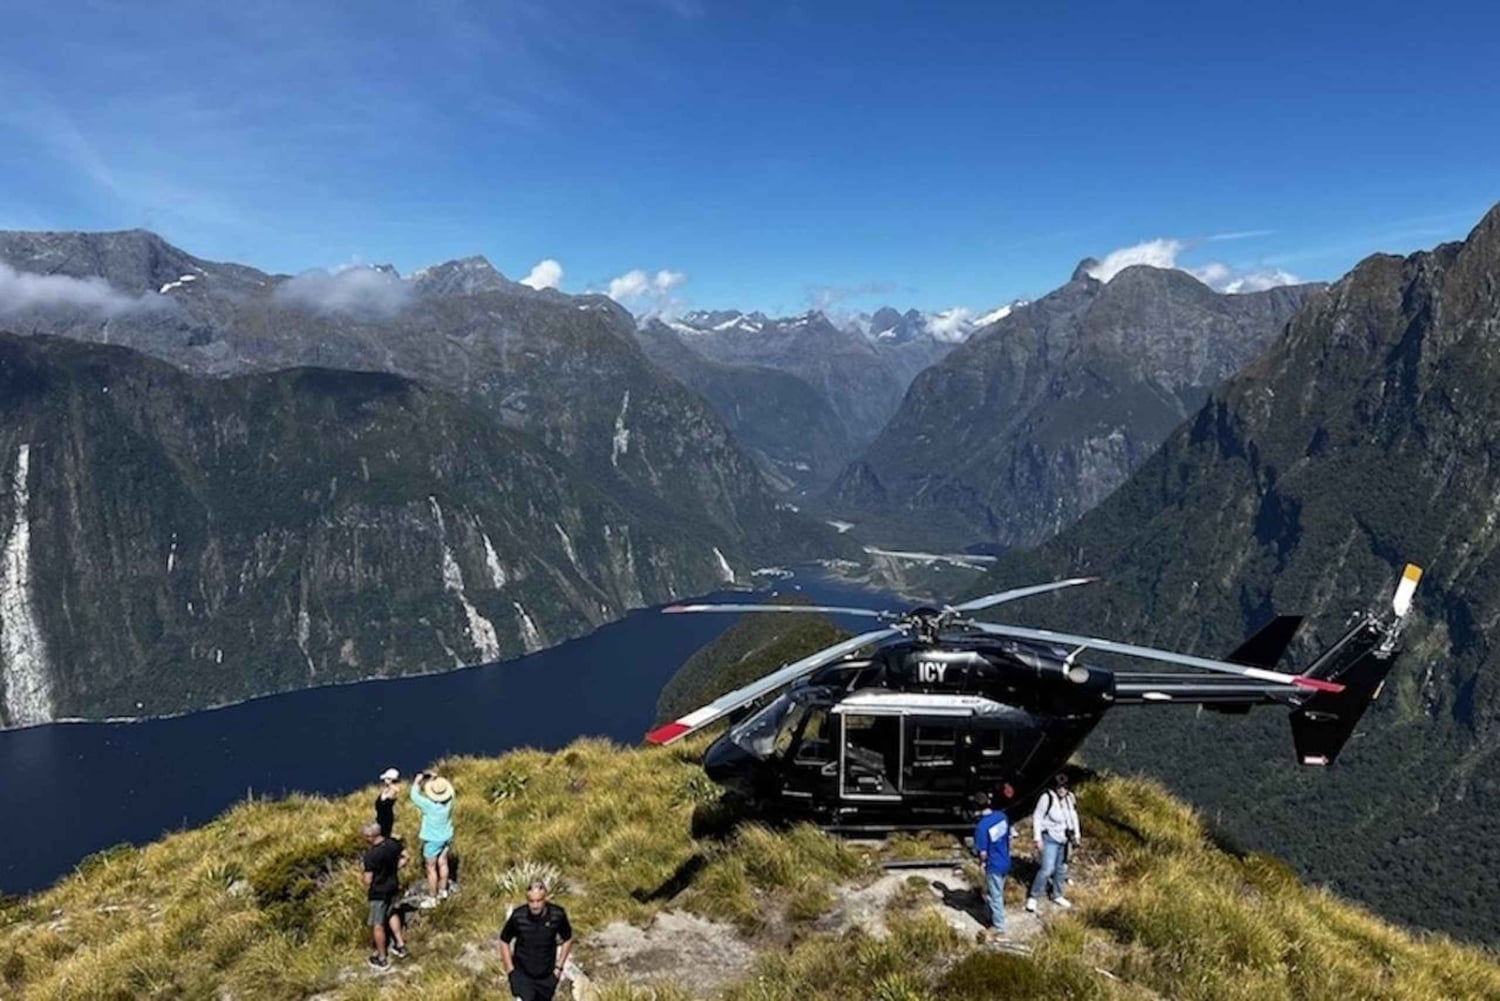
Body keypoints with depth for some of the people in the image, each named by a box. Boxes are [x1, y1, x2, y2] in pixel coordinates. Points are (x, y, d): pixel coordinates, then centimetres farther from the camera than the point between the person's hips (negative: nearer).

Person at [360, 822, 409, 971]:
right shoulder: (393, 843, -12)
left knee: (378, 925, 13)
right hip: (393, 886, 6)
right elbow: (404, 857, 3)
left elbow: (368, 880, -24)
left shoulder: (370, 855, -31)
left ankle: (382, 959, 28)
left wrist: (361, 877, -2)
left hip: (378, 892, -6)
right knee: (391, 913, 31)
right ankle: (400, 945, 40)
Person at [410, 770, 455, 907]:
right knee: (443, 864, 21)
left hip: (433, 840, -6)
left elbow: (414, 796, -20)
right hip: (446, 837, 6)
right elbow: (445, 788, 4)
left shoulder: (430, 805, -32)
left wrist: (417, 781, -7)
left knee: (431, 869, 7)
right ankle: (442, 891, 37)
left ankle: (432, 899, 18)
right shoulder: (449, 800, -18)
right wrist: (436, 777, -2)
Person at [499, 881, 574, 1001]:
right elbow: (504, 941, -3)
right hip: (522, 973, -2)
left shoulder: (558, 915, -17)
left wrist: (559, 966, -1)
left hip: (547, 975, 2)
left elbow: (567, 939, 0)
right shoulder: (518, 916, -20)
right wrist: (510, 970, -4)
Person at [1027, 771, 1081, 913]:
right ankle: (1033, 897, 4)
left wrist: (1076, 836, 13)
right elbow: (1037, 817, -13)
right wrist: (1037, 838, -14)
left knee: (1062, 868, 17)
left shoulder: (1070, 798, -3)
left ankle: (1057, 895, 35)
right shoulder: (1047, 798, -20)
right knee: (1047, 869, -11)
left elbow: (1074, 816, 12)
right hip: (1050, 838, -6)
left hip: (1065, 839, 6)